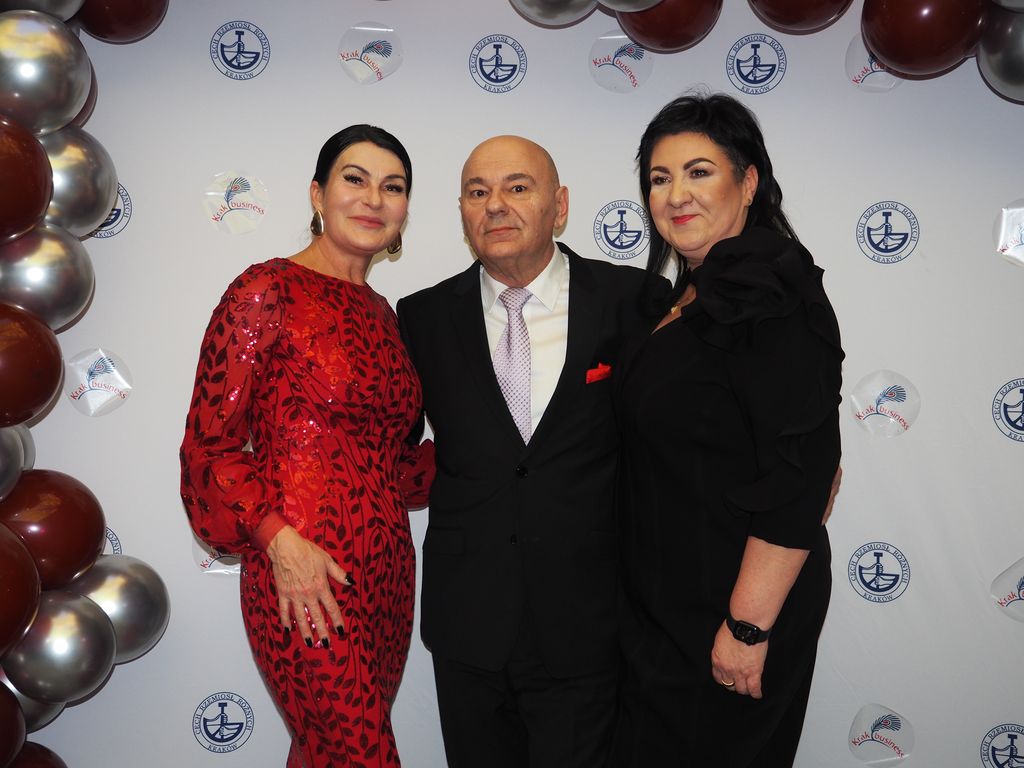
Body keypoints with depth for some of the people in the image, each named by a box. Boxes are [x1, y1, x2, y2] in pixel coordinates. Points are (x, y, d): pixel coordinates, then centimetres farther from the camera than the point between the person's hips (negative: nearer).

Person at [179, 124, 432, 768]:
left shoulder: (381, 312, 14)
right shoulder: (268, 291, -7)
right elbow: (209, 446, -8)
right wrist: (281, 540, -19)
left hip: (387, 572, 7)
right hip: (303, 576, -6)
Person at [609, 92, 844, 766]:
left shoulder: (773, 293, -19)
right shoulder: (689, 298, 9)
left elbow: (803, 472, -25)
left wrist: (749, 626, -24)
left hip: (732, 609, -9)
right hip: (667, 602, 9)